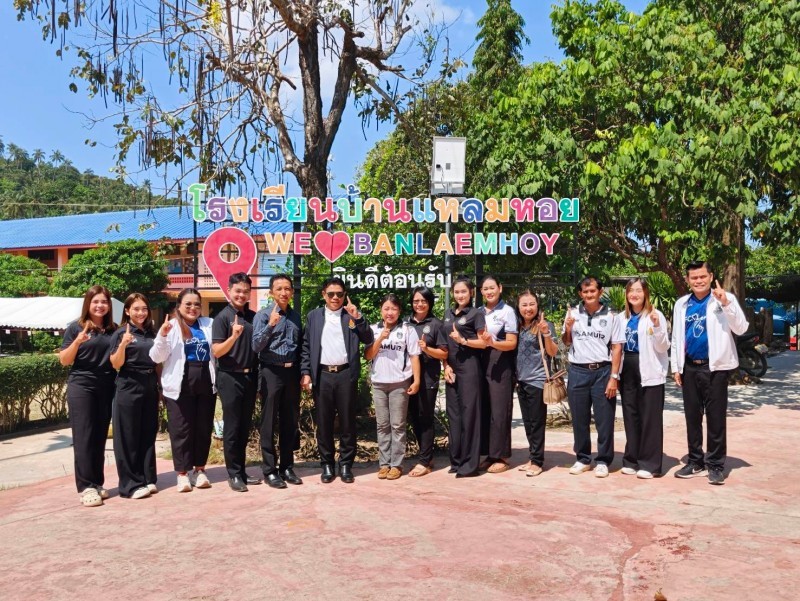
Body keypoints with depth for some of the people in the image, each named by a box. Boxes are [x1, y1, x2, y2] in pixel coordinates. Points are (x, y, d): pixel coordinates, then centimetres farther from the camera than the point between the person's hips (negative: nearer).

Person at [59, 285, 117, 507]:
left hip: (106, 388, 4)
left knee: (100, 437, 8)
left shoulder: (113, 330, 9)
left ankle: (97, 483, 16)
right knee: (83, 437, -4)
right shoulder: (75, 328, -1)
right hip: (81, 387, -4)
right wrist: (77, 342, -20)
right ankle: (86, 487, -1)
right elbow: (64, 360, -2)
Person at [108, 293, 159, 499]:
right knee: (128, 437, -1)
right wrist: (123, 344, -25)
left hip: (150, 387, 6)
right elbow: (116, 364, -11)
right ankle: (130, 484, 4)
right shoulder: (121, 333, -5)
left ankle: (148, 479, 17)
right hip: (129, 388, -6)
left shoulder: (151, 333, 11)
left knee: (148, 434, 9)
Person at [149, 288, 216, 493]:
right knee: (181, 429, 1)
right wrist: (163, 337, -17)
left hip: (206, 382, 3)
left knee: (204, 428, 8)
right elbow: (157, 357, -3)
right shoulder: (171, 326, 1)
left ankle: (200, 470, 21)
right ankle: (182, 473, 11)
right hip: (180, 384, -3)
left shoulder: (209, 324, 10)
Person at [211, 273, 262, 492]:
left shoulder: (253, 316, 9)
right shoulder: (222, 317, -7)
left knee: (245, 427, 12)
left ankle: (242, 471, 21)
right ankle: (233, 474, 10)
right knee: (232, 427, 1)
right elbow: (216, 351, -13)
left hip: (250, 376, 6)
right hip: (230, 378, -6)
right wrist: (233, 336, -26)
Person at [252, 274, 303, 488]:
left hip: (291, 372, 5)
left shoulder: (296, 316, 10)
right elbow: (256, 346, -14)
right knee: (269, 423, 2)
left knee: (290, 422, 11)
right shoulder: (263, 315, -5)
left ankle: (287, 467, 22)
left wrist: (303, 372, 7)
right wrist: (270, 324, -28)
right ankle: (270, 470, 11)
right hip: (271, 372, -5)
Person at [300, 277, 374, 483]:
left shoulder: (352, 315, 7)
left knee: (347, 421, 5)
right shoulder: (314, 316, 10)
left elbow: (368, 340, -1)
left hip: (346, 374, -1)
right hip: (322, 375, 1)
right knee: (323, 422, 6)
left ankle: (346, 464, 16)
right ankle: (327, 464, 17)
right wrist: (306, 372, -1)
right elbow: (306, 347, 9)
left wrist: (357, 317, -13)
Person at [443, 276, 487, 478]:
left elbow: (483, 342, -6)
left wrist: (463, 340, -18)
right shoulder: (448, 314, 15)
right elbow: (443, 344, 15)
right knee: (453, 413, 7)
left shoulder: (476, 314, -2)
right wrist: (446, 366, 3)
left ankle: (470, 463, 1)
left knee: (469, 412, -4)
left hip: (469, 367, -6)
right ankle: (456, 459, 16)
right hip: (451, 368, 6)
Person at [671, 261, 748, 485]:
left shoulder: (725, 299, -3)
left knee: (716, 418, 2)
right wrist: (676, 367, 9)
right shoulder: (681, 304, 8)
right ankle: (695, 462, 22)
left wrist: (726, 304, -25)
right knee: (692, 417, 11)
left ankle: (716, 465, 12)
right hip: (690, 368, 4)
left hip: (715, 367, -4)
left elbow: (741, 328, -13)